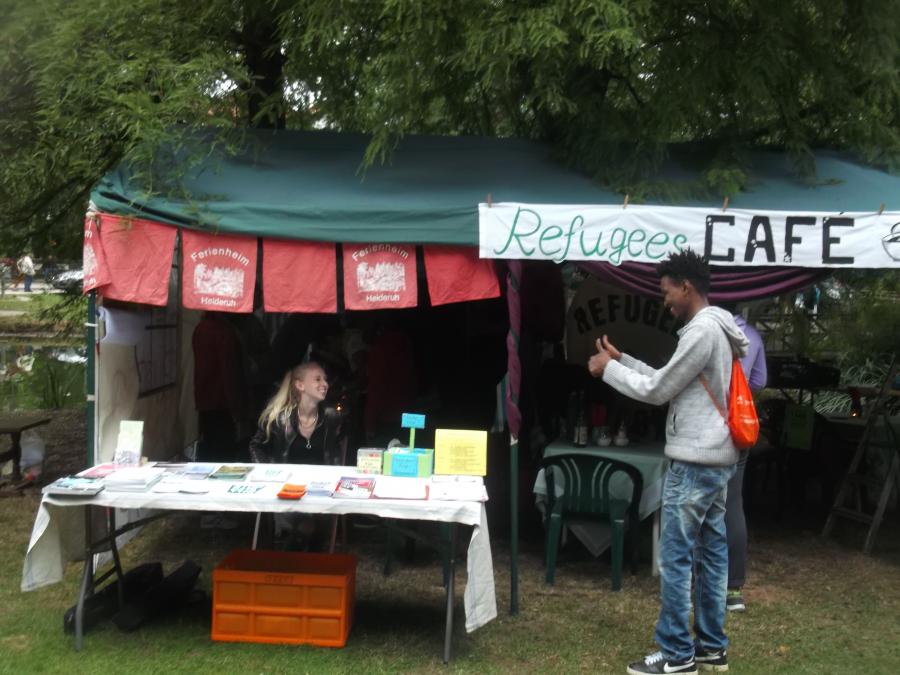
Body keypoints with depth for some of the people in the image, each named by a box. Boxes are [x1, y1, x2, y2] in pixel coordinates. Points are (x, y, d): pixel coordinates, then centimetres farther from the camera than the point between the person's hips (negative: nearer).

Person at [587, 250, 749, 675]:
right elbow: (667, 380, 18)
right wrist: (621, 360, 15)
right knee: (711, 553, 13)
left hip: (694, 462, -10)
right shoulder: (716, 329, 15)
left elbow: (658, 391, -13)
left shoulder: (702, 330, -17)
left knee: (676, 558, -4)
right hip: (715, 459, 10)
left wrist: (608, 369, -1)